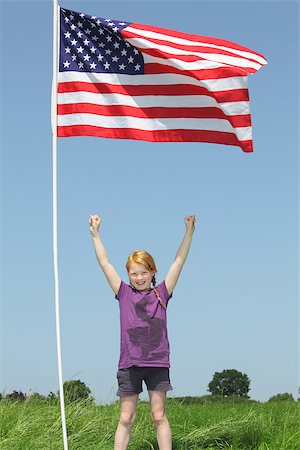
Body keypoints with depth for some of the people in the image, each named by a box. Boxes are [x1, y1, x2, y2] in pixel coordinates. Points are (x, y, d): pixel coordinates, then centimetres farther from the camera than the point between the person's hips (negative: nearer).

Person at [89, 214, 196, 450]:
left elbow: (178, 262, 4)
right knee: (126, 419, 3)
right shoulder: (124, 294, 6)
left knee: (159, 416, 5)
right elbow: (105, 264, 5)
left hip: (158, 363, 0)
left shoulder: (161, 293, 6)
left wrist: (189, 232, 0)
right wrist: (95, 234, 2)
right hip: (129, 364, 0)